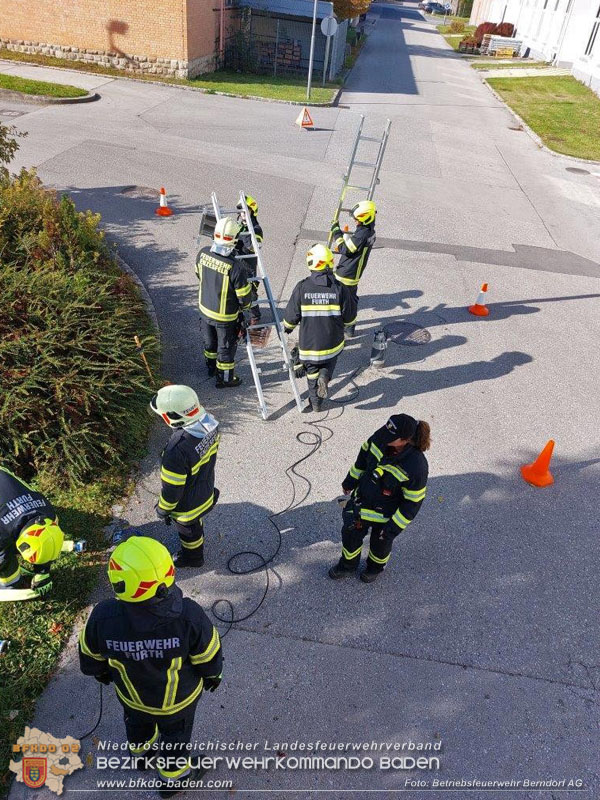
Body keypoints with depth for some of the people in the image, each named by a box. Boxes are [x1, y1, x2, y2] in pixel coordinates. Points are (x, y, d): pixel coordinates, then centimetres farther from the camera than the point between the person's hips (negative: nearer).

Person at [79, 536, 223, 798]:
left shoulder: (102, 618, -36)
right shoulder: (188, 615, -40)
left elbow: (91, 657, -12)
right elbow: (208, 657, -20)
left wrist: (101, 672, 12)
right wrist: (212, 676, 3)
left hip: (131, 693, 2)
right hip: (179, 697, -2)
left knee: (138, 723, 36)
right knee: (175, 734, 30)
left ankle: (143, 754, 67)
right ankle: (173, 777, 58)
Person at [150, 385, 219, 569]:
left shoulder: (177, 450, -45)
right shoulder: (209, 423, -22)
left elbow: (172, 488, -28)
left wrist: (162, 509, -8)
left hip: (188, 504, -6)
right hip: (206, 491, 6)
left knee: (189, 530, 26)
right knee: (196, 521, 36)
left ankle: (193, 557, 54)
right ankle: (198, 538, 65)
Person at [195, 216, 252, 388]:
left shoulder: (203, 253, -15)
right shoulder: (236, 266, -32)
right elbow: (244, 295, -20)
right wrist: (244, 306, 3)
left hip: (205, 308, 6)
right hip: (225, 316, -5)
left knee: (210, 340, 28)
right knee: (226, 346, 16)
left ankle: (211, 367, 51)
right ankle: (225, 378, 35)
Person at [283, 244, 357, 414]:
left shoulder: (302, 287, -15)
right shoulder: (340, 288, -12)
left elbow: (291, 316, -7)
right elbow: (349, 318, -3)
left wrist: (287, 327, 16)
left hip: (309, 342, 0)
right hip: (333, 342, 1)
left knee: (312, 373, 20)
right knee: (329, 362, 29)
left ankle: (315, 403, 30)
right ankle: (325, 375, -1)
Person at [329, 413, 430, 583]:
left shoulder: (416, 467, -38)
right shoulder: (380, 437, -24)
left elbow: (413, 502, -24)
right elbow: (364, 455, -1)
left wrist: (393, 528, -16)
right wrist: (351, 480, 9)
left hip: (386, 513, -4)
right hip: (362, 498, 5)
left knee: (380, 543, 23)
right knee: (350, 532, 22)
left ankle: (376, 567, 59)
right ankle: (348, 565, 54)